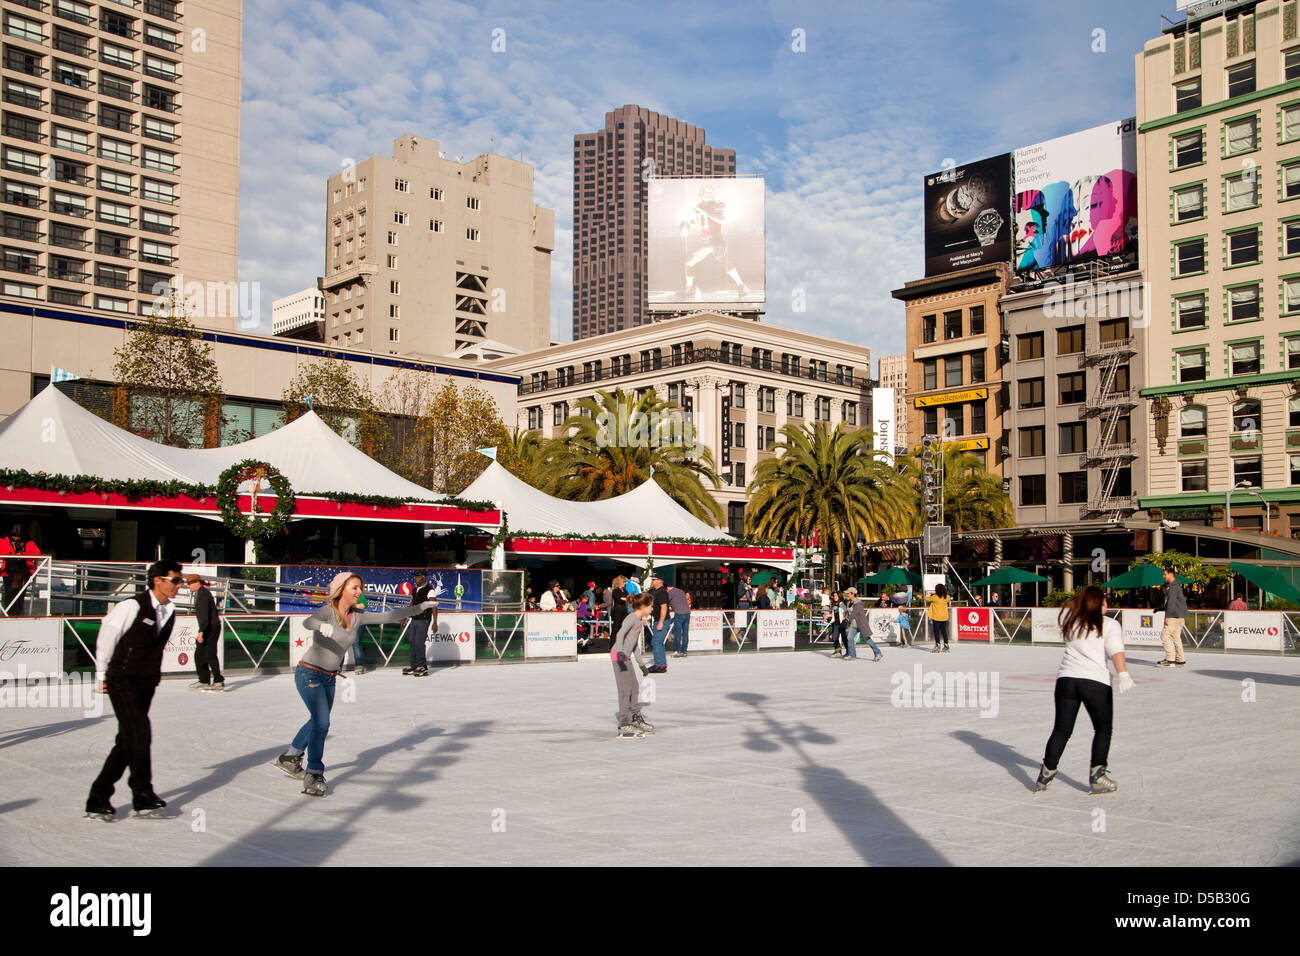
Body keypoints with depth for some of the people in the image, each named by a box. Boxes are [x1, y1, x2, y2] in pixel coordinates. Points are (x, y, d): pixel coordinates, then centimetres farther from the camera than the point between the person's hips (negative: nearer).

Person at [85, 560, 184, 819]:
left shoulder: (169, 611, 8)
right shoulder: (133, 606, -13)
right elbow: (107, 635, -5)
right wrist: (103, 674, 2)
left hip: (146, 683, 7)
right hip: (123, 680, -7)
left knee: (128, 740, 7)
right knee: (140, 732, -14)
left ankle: (99, 797, 15)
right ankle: (142, 794, -3)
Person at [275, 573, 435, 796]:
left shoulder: (358, 616, -2)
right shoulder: (328, 611, -20)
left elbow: (387, 616, 2)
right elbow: (308, 622, -40)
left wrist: (419, 607, 0)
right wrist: (322, 626, -63)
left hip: (329, 677, 8)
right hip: (309, 673, -8)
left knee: (318, 721, 22)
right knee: (321, 722, -18)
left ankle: (289, 758, 44)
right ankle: (314, 776, -8)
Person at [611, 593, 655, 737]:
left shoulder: (639, 620, 15)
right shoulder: (631, 618, -14)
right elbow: (620, 634, -30)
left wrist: (641, 664, 29)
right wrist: (620, 651, -45)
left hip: (626, 658, 10)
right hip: (618, 656, -10)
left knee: (635, 687, 17)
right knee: (625, 690, -11)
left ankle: (636, 719, 32)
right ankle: (624, 726, -10)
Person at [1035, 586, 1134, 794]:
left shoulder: (1070, 619, 14)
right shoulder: (1109, 624, 2)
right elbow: (1116, 651, -14)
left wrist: (1087, 597, 38)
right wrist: (1123, 674, -25)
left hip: (1066, 679, 4)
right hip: (1096, 682, -4)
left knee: (1061, 730, 10)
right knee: (1103, 730, 14)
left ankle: (1045, 776, 7)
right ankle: (1097, 776, 8)